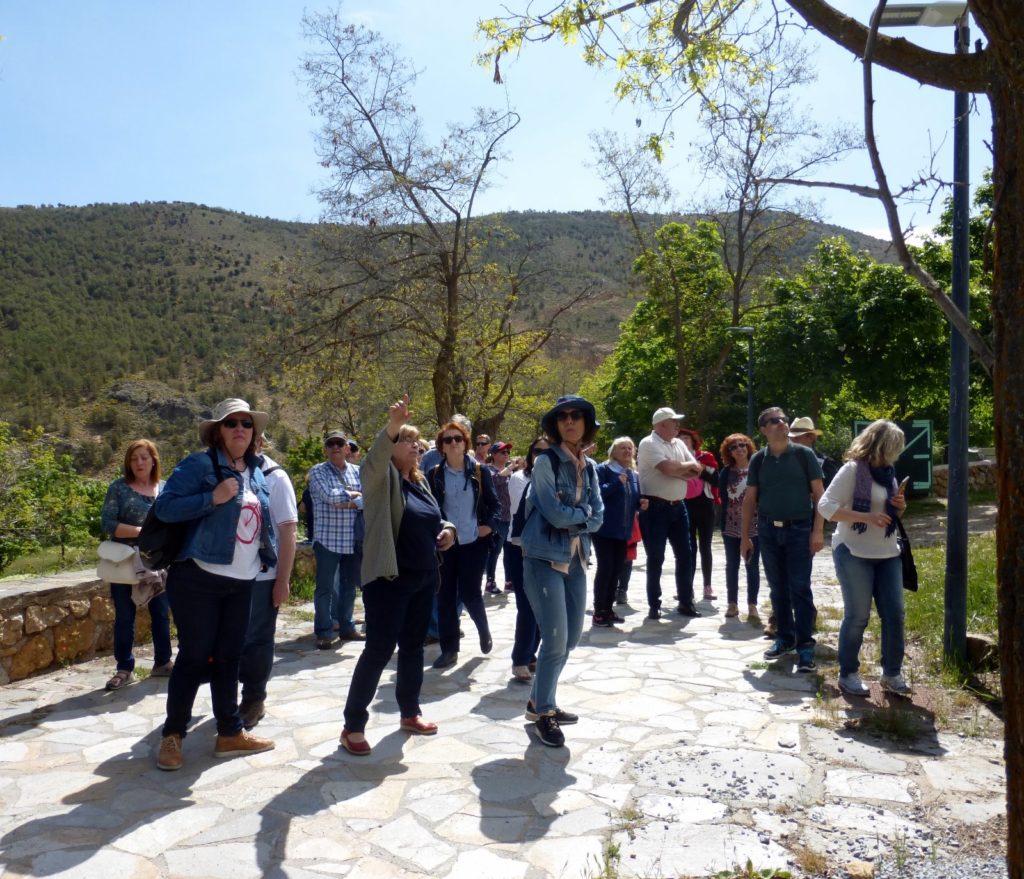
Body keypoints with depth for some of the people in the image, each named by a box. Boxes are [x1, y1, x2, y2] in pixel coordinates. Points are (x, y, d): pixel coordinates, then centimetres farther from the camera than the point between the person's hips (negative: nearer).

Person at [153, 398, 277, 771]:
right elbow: (164, 506, -17)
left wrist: (269, 556, 12)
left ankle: (230, 733, 23)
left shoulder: (256, 474, 12)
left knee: (229, 657, 13)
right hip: (198, 578, -6)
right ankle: (172, 735, 17)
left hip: (242, 582, 6)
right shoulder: (198, 465, -10)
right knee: (194, 656, 0)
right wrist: (213, 497, -25)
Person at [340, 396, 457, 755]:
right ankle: (353, 725, 4)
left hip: (424, 578, 7)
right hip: (388, 578, -7)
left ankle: (409, 713, 29)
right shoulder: (381, 478, -8)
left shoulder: (420, 482, 13)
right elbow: (374, 457, -32)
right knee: (379, 649, -7)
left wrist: (447, 529, 3)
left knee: (413, 646, 15)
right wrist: (392, 425, -50)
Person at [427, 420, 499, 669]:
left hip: (473, 543, -2)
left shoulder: (480, 471, 1)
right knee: (445, 596, 3)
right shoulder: (434, 475, 2)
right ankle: (449, 650, 12)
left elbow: (494, 503, 6)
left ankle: (483, 629, 29)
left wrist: (489, 525, -9)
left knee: (469, 593, -2)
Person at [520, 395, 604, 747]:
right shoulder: (545, 461, -10)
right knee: (556, 639, -6)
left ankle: (541, 701, 30)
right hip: (544, 559, -7)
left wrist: (572, 518, -13)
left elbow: (598, 518, 4)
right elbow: (554, 513, -19)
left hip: (576, 559, 7)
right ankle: (543, 712, 12)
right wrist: (584, 512, -4)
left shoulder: (589, 466, 10)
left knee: (572, 636, 13)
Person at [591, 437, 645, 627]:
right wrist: (617, 482, -24)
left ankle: (609, 608, 20)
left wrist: (641, 504, 0)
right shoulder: (603, 469, -7)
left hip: (623, 530, 7)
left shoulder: (633, 474, 14)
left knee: (617, 569, 9)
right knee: (606, 567, -8)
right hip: (604, 528, -7)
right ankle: (599, 611, 0)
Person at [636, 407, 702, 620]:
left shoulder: (679, 443, 13)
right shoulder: (648, 444, -10)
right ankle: (654, 606, 10)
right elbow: (669, 468, -22)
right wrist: (688, 465, -4)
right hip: (655, 507, -7)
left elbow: (696, 471, 6)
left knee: (684, 555, 9)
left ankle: (685, 602, 21)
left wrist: (677, 469, -12)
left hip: (678, 506, 7)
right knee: (655, 558, 1)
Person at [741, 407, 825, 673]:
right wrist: (745, 536, 6)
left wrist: (817, 530, -9)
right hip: (768, 531, 3)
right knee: (778, 589, 10)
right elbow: (750, 499, 9)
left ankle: (805, 645, 3)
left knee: (800, 588, -4)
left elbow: (818, 493, -2)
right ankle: (785, 638, 22)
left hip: (799, 529, -3)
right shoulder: (758, 460, 5)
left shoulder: (804, 454, -2)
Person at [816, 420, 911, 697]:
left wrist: (900, 506, -1)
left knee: (894, 613, 6)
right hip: (854, 553, -7)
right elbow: (826, 506, -18)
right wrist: (866, 517, -24)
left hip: (887, 553, 7)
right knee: (857, 616, -1)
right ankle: (848, 674, 14)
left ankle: (892, 673, 19)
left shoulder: (888, 471, 11)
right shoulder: (853, 469, -12)